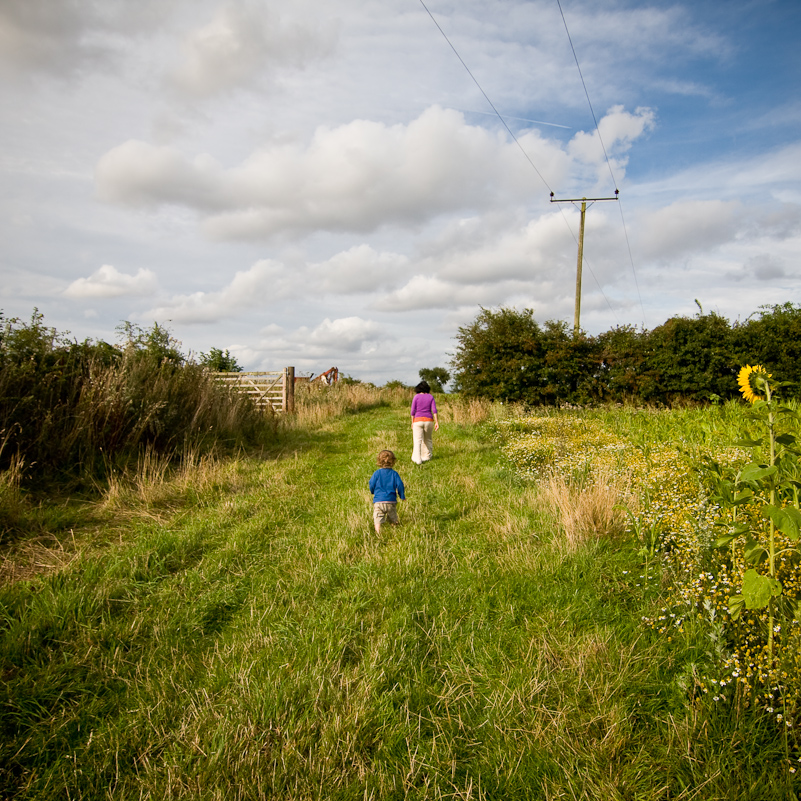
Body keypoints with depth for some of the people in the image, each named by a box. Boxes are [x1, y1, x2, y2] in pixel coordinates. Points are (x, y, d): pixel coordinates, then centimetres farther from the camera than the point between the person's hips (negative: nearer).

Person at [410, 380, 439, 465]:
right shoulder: (431, 397, 4)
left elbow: (413, 411, -3)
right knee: (428, 439, 20)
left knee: (417, 441, -4)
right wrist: (437, 422, -6)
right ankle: (427, 457, 26)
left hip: (418, 420, -2)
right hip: (429, 420, 2)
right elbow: (434, 410, -5)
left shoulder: (416, 397, -1)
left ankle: (417, 459, -17)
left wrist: (412, 422, 7)